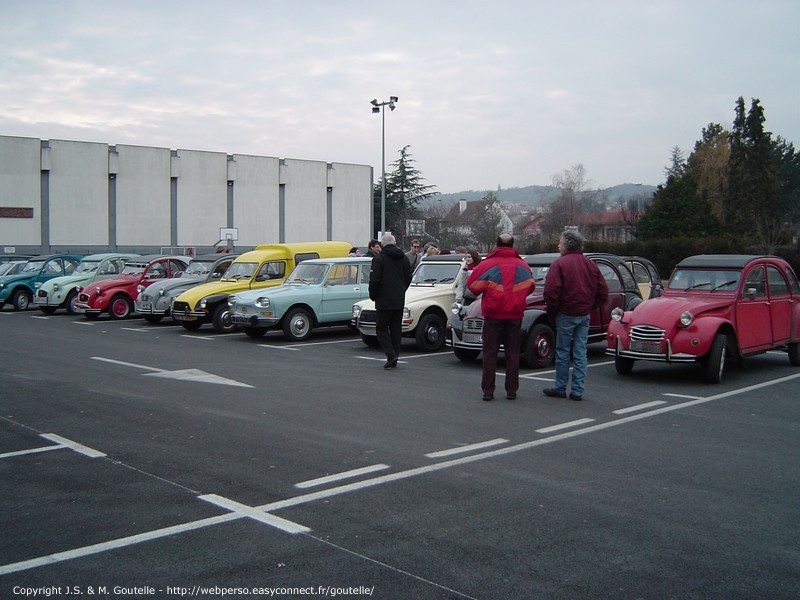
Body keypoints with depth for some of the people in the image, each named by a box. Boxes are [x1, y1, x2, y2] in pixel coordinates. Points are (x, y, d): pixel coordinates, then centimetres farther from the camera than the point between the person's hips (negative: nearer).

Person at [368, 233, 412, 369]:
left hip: (384, 300, -6)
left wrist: (373, 296, 0)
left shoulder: (379, 258, -11)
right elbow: (408, 278, 13)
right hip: (399, 301, 6)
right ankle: (394, 359, 13)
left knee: (381, 328, 2)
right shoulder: (404, 258, 9)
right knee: (396, 329, 11)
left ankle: (391, 355, -14)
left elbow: (374, 280, -13)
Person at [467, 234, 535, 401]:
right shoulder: (522, 266, 1)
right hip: (515, 315, 2)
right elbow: (530, 286, 10)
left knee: (490, 352, 4)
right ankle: (511, 391, 11)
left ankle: (488, 391, 3)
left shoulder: (487, 264, -8)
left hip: (493, 314, -2)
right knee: (512, 353, 9)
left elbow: (472, 285, -4)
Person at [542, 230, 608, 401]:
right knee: (580, 353, 7)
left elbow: (551, 291, -19)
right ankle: (577, 391, 9)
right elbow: (603, 292, 8)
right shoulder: (591, 265, 8)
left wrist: (552, 312, -6)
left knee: (563, 353, 5)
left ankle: (560, 388, 12)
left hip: (565, 314, -5)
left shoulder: (560, 264, -10)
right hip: (584, 315, 5)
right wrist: (589, 306, 15)